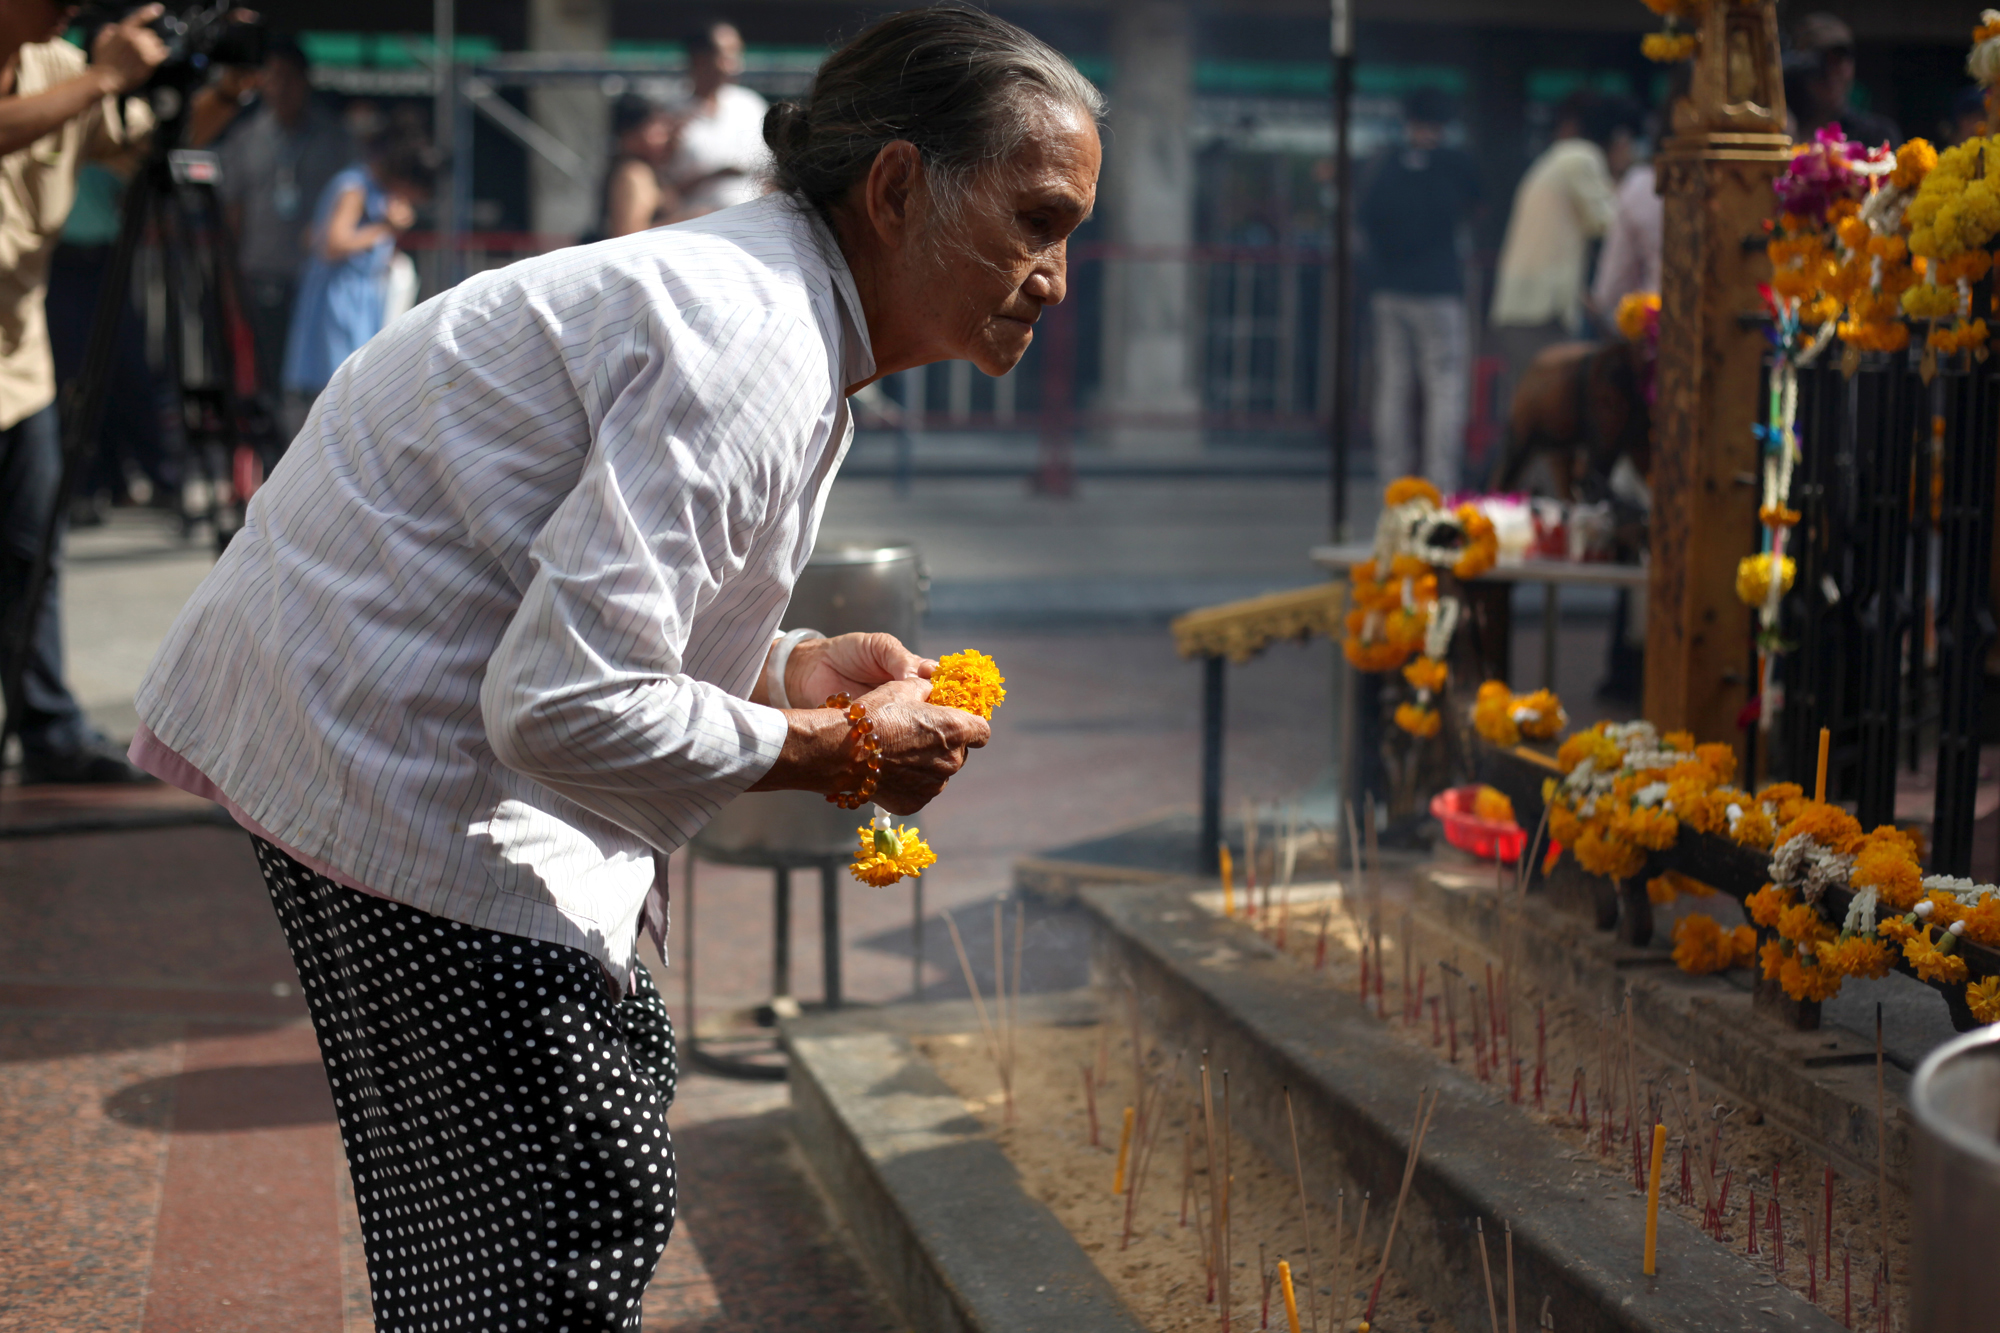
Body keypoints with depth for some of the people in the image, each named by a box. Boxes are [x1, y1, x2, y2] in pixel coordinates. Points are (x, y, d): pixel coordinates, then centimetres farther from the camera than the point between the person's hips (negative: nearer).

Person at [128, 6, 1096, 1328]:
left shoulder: (757, 291, 10)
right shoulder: (751, 350, -24)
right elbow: (563, 703, -30)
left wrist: (796, 668, 3)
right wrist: (841, 751, -17)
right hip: (397, 757, -11)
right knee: (580, 1216, -7)